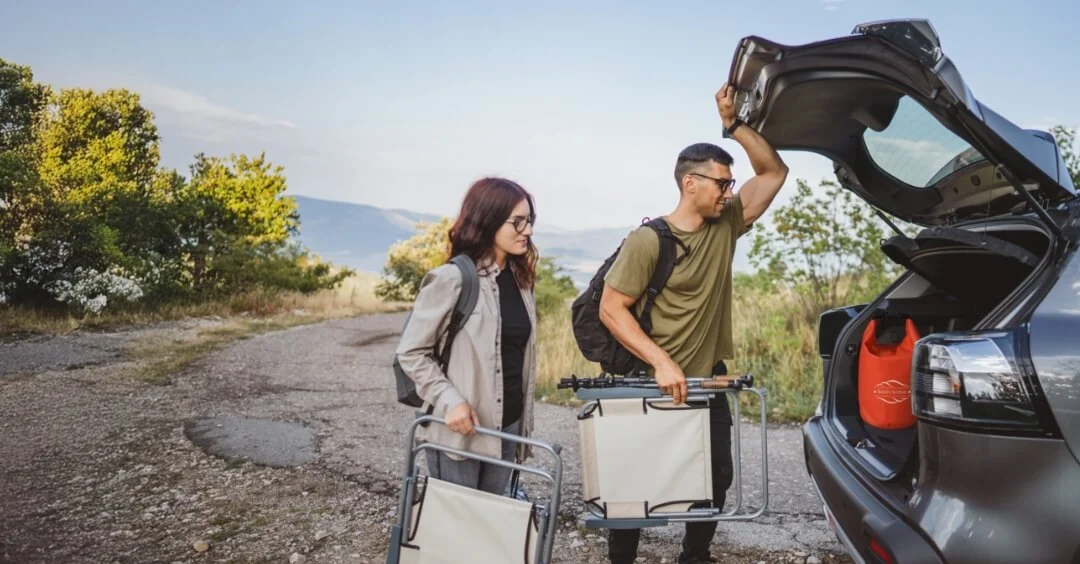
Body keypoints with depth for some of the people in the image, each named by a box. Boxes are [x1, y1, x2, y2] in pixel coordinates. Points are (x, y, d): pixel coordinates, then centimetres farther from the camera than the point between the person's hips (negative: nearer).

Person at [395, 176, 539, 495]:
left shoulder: (519, 279, 8)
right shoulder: (452, 279, -14)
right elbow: (411, 352, -11)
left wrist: (523, 423, 16)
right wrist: (449, 400, -22)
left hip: (506, 426, 7)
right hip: (459, 429, -6)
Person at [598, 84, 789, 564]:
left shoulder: (726, 226, 0)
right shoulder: (648, 240, -17)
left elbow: (774, 171, 2)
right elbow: (610, 309, -18)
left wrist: (733, 124, -11)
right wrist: (661, 362, -25)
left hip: (709, 381, 6)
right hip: (656, 382, -6)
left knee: (716, 477, 15)